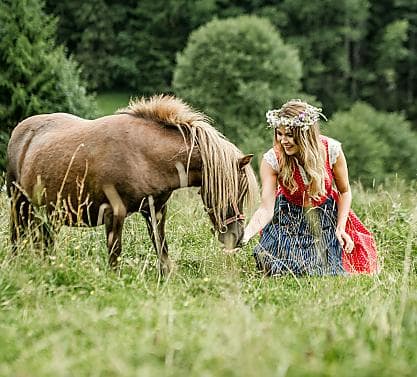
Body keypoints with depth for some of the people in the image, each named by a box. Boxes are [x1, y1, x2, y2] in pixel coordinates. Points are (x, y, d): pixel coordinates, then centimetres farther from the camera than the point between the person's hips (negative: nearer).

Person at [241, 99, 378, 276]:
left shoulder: (331, 150, -22)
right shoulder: (272, 159, -24)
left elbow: (345, 192, -6)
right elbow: (266, 208, -28)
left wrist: (340, 228, -16)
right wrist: (246, 234, -45)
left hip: (326, 219, 0)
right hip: (288, 220, 0)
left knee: (326, 273, -7)